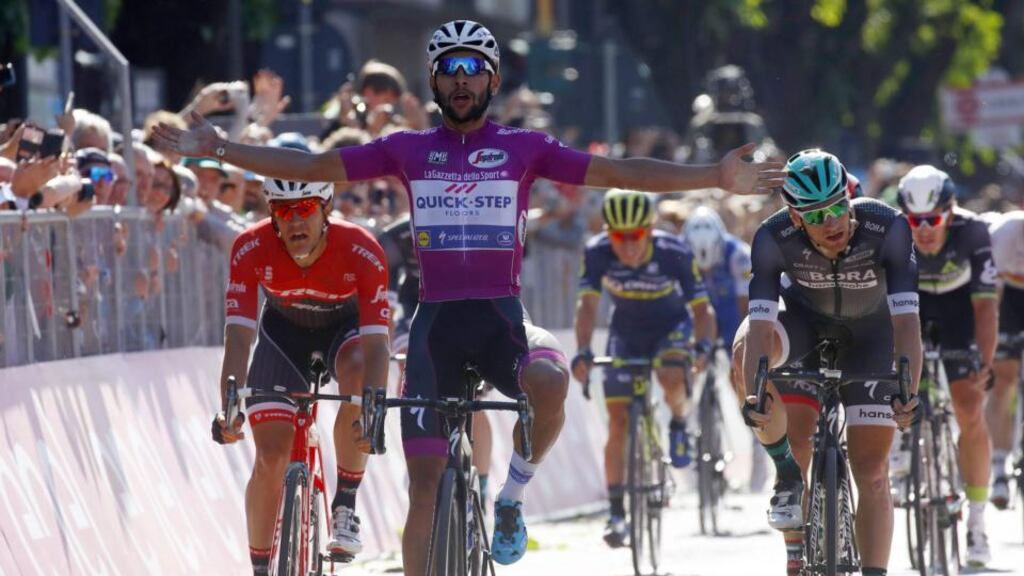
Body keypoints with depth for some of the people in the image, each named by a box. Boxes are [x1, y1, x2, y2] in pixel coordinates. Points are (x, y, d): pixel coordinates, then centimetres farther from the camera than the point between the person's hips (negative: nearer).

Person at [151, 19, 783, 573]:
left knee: (549, 387, -33)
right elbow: (312, 167, 7)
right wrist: (218, 150, 0)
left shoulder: (525, 148, 4)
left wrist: (716, 177, -10)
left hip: (501, 316, -1)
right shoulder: (408, 150, 7)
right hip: (436, 320, 1)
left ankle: (512, 498, -7)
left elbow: (617, 172, -1)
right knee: (426, 481, -1)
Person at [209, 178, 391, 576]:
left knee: (358, 373, -36)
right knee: (270, 457, -13)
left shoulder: (362, 252, -35)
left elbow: (375, 342, -38)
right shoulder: (251, 250, -31)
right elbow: (238, 334, -33)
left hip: (346, 324, -1)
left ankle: (345, 507, -20)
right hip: (284, 330, 1)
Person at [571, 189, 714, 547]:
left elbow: (701, 307, -27)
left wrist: (703, 345, -46)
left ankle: (679, 424, 1)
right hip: (626, 332, 2)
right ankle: (616, 513, 2)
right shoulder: (597, 253, -26)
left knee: (672, 379, -34)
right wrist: (582, 352, -45)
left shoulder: (674, 254, -29)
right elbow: (587, 304, -30)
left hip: (671, 327, -2)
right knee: (618, 422, -6)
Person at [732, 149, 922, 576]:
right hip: (805, 322, 0)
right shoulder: (774, 239, -32)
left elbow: (906, 317, -38)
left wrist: (909, 392, -51)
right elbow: (760, 322, -38)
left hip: (869, 332, 0)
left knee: (871, 470, -7)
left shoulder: (887, 228, -34)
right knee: (745, 353, -35)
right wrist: (753, 396, -53)